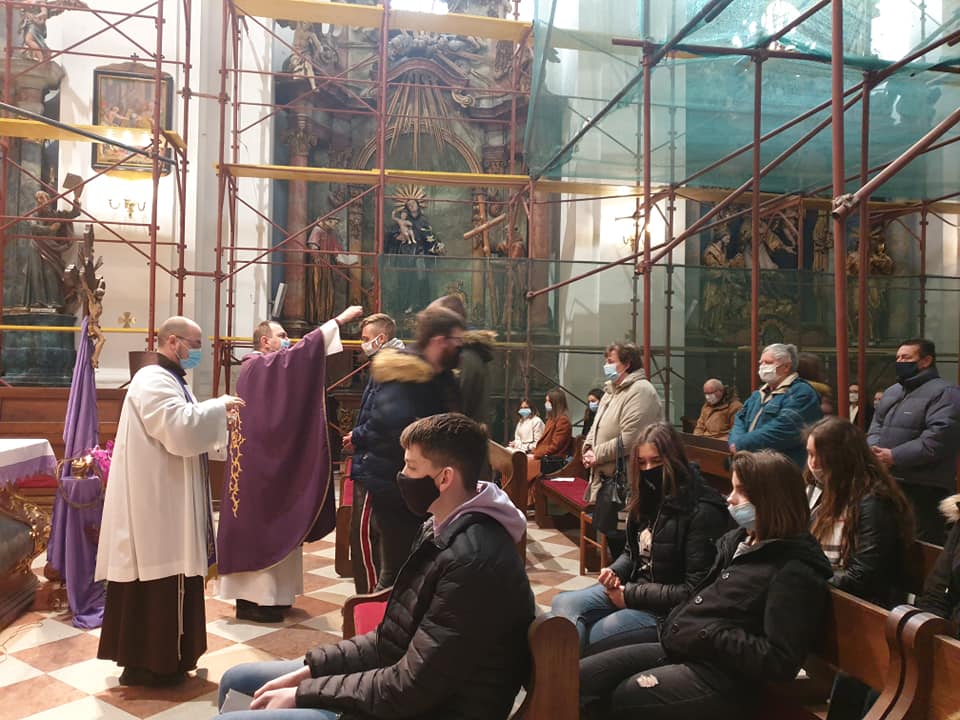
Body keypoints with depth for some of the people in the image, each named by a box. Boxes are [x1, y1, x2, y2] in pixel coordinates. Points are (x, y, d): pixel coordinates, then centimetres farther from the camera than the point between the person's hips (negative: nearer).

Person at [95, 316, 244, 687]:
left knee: (167, 578, 16)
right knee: (155, 581, -2)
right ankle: (146, 663, 11)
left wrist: (218, 417, 5)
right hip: (155, 501, -11)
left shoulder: (169, 379, 16)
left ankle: (162, 657, 28)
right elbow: (180, 430, -29)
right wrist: (219, 406, -18)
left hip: (168, 499, 11)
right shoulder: (153, 380, -17)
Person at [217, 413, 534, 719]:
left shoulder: (473, 560, -28)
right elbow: (393, 639, 9)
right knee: (237, 680, 13)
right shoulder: (441, 530, 4)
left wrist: (303, 694, -15)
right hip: (399, 683, 9)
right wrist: (309, 668, 0)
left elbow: (411, 689, -24)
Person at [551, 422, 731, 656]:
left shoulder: (702, 512, -18)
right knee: (563, 604, -15)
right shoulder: (647, 497, 6)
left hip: (668, 610, -8)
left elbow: (695, 591, -19)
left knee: (582, 640, -22)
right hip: (632, 589, 8)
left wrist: (632, 595, -16)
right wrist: (614, 572, -4)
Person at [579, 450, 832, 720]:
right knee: (579, 677, -3)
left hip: (721, 676, -8)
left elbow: (780, 662, -20)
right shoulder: (739, 541, 13)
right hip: (676, 648, 8)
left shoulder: (795, 571, -14)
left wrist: (708, 635, -17)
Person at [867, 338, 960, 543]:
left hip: (924, 487, -8)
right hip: (887, 481, 8)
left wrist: (895, 457, -21)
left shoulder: (944, 392, -9)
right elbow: (877, 424, 19)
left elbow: (939, 437, -21)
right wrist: (875, 449, -3)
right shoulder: (891, 391, 19)